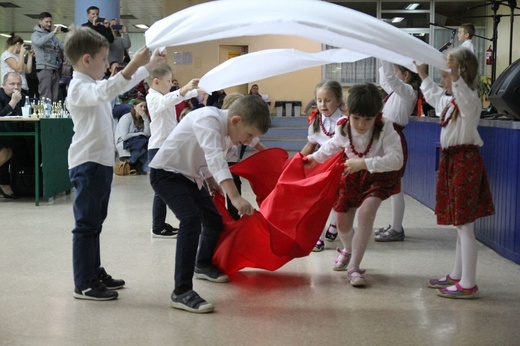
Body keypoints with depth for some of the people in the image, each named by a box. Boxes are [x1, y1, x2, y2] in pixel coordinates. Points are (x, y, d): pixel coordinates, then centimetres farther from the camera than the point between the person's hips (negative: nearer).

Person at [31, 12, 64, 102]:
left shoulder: (52, 36, 20)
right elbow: (38, 42, -21)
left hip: (55, 69, 6)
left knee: (55, 98, 6)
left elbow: (63, 47, 12)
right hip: (44, 69, -6)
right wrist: (53, 33, -24)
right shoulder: (36, 34, 2)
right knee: (46, 98, -11)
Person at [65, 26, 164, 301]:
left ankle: (95, 273, 25)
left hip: (101, 162, 10)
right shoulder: (79, 88, -15)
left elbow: (125, 83, 32)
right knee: (86, 224, -7)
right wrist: (133, 64, -41)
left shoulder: (94, 85, 16)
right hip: (87, 164, -10)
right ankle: (83, 285, -3)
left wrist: (149, 65, 32)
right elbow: (105, 92, -36)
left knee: (94, 222, 16)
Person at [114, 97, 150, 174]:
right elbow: (124, 136, -20)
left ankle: (138, 165, -10)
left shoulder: (142, 118, 9)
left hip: (137, 143, 6)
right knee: (144, 142, -28)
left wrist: (145, 118, -10)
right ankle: (130, 164, -12)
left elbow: (147, 134, -6)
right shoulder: (126, 118, -10)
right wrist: (140, 134, -11)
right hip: (123, 145, -6)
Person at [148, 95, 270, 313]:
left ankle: (203, 265, 43)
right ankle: (181, 292, -25)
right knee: (192, 220, -26)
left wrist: (212, 183, 0)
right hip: (166, 173, -9)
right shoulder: (208, 120, -29)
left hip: (189, 176, 9)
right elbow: (216, 161, -43)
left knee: (214, 219, 15)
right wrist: (235, 197, -52)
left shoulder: (225, 129, -1)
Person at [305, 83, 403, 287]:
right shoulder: (343, 128, -15)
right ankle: (348, 250, 45)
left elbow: (396, 159, -38)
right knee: (343, 222, 8)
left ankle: (354, 267, -18)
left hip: (379, 176, -4)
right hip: (353, 176, 4)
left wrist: (364, 163, -43)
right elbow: (333, 145, 10)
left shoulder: (385, 129, -29)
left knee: (366, 212, -28)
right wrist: (315, 158, 20)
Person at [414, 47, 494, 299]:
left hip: (465, 162, -10)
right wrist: (423, 74, 47)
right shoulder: (451, 101, 17)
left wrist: (454, 75, -54)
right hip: (452, 162, 10)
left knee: (464, 226, -8)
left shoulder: (469, 99, -13)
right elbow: (433, 96, 39)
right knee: (460, 225, 17)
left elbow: (465, 95, -39)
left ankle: (468, 285, -3)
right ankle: (457, 276, 26)